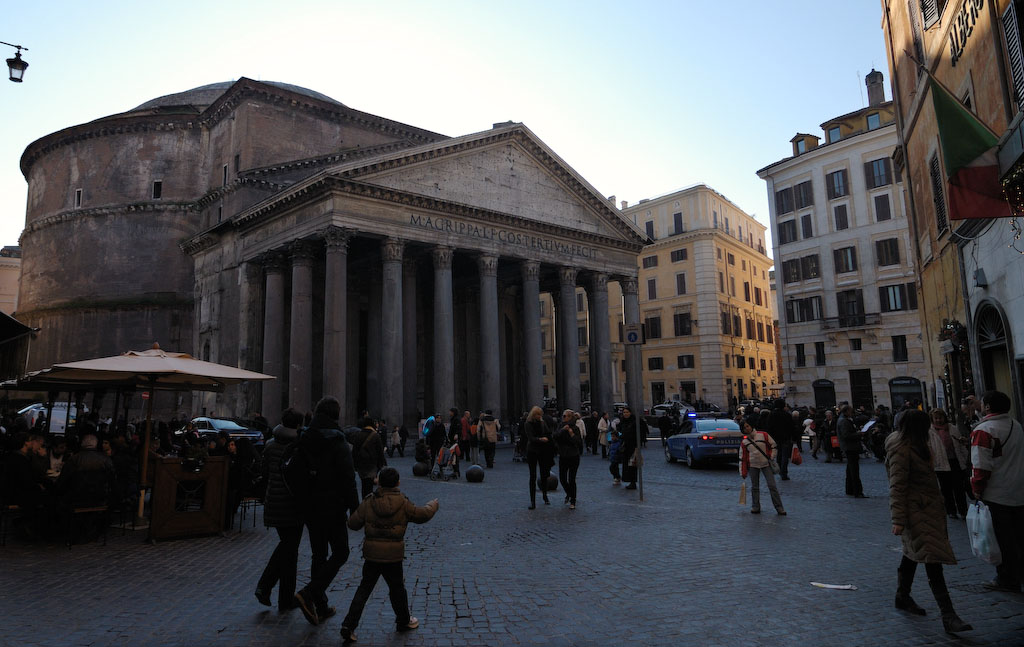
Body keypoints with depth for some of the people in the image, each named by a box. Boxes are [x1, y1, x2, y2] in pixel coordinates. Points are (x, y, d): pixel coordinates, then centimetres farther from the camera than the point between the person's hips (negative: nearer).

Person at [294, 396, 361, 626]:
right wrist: (355, 510, -11)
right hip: (332, 508, -6)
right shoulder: (339, 444, -15)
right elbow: (348, 481, -17)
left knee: (318, 554, 15)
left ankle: (320, 607, 21)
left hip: (309, 507, 7)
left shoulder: (304, 440, 4)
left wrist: (302, 503, 18)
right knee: (340, 552, 7)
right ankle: (308, 594, -8)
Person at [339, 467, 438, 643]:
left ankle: (349, 625, 6)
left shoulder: (368, 503, -5)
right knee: (397, 588, 16)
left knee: (364, 589, 12)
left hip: (371, 555, 2)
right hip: (393, 557, -2)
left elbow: (353, 523, -1)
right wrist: (433, 505, 20)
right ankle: (403, 620, 34)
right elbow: (423, 514, 0)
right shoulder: (403, 504, -9)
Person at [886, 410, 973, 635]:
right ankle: (948, 617, -11)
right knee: (933, 561, -12)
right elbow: (897, 487, -22)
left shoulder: (913, 446, 13)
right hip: (916, 511, -11)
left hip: (926, 508, 11)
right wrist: (898, 519, -24)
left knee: (912, 553, 20)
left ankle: (902, 597, 34)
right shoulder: (901, 450, -19)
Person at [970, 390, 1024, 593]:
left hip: (997, 494, -8)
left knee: (1003, 538, 2)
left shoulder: (984, 430, -19)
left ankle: (1008, 580, 9)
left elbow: (981, 465, -21)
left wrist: (977, 489, -10)